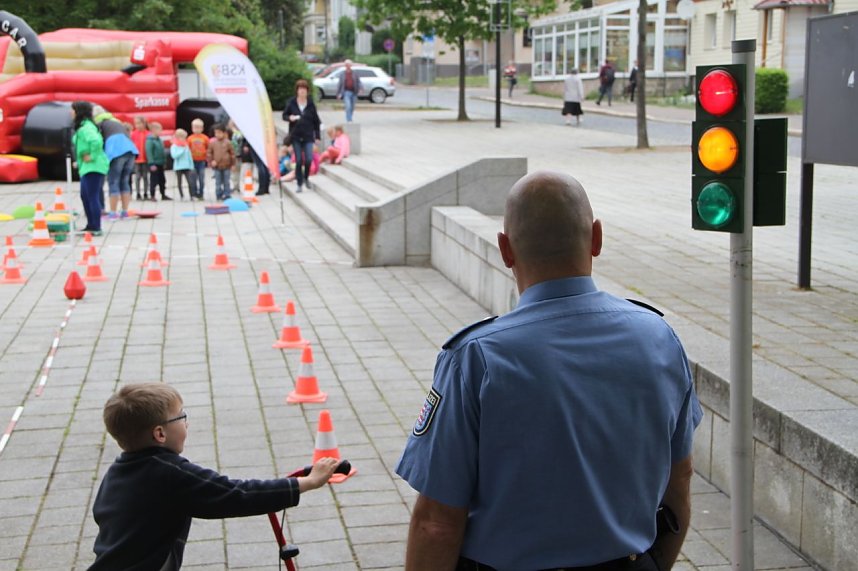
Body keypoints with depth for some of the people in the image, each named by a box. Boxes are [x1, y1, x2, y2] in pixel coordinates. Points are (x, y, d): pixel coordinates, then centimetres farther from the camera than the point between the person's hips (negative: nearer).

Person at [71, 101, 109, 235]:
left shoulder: (85, 127, -18)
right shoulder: (83, 126, 14)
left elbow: (96, 141, -36)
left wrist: (91, 156, -23)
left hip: (93, 167, -11)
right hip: (87, 167, 11)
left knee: (92, 197, -7)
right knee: (85, 196, 17)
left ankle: (96, 228, -4)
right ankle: (91, 225, 25)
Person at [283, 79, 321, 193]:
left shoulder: (311, 104, 1)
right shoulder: (291, 103, 0)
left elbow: (316, 121, 7)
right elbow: (284, 115, 7)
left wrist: (317, 135, 5)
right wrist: (290, 118, -16)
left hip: (308, 136, 0)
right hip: (296, 136, 0)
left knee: (308, 159, -11)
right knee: (298, 160, 0)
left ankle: (306, 178, 17)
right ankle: (300, 184, 11)